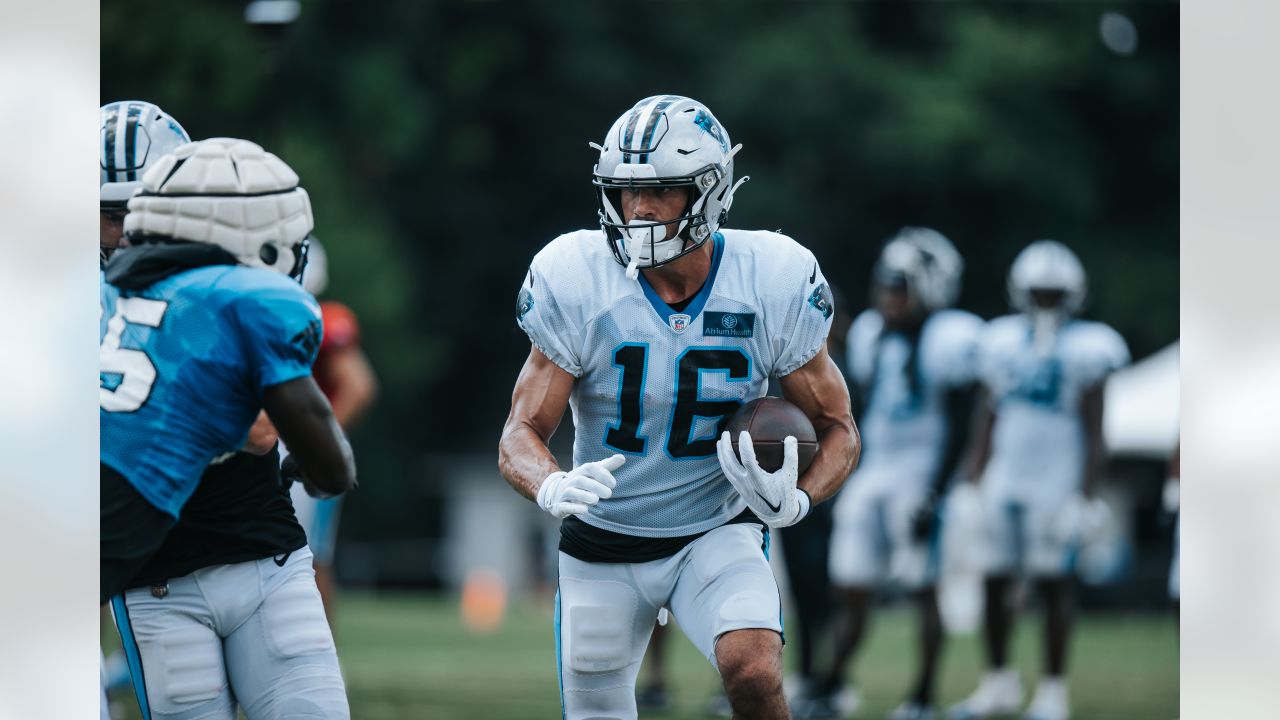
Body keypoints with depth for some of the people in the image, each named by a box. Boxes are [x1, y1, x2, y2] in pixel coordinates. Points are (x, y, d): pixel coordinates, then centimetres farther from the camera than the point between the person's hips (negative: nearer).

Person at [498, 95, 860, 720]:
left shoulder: (772, 286, -14)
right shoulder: (577, 284, -15)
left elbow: (836, 428, -2)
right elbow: (519, 438, -14)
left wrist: (797, 499, -24)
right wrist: (553, 488, -38)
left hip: (717, 534, -1)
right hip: (602, 545, 1)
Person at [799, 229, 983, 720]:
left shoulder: (946, 340, -12)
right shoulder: (871, 334, 9)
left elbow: (959, 430, -13)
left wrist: (935, 493, -17)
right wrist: (849, 479, 16)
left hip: (922, 472, -7)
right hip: (874, 472, 7)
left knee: (925, 588, 0)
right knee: (852, 590, 6)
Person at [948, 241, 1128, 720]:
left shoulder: (1084, 351, -5)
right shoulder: (1003, 343, 7)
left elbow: (1094, 430, -5)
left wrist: (1086, 495, -11)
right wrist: (975, 477, 10)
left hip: (1055, 483, -4)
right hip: (1004, 481, 4)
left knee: (1054, 584, -1)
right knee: (995, 581, 6)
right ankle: (999, 681, 20)